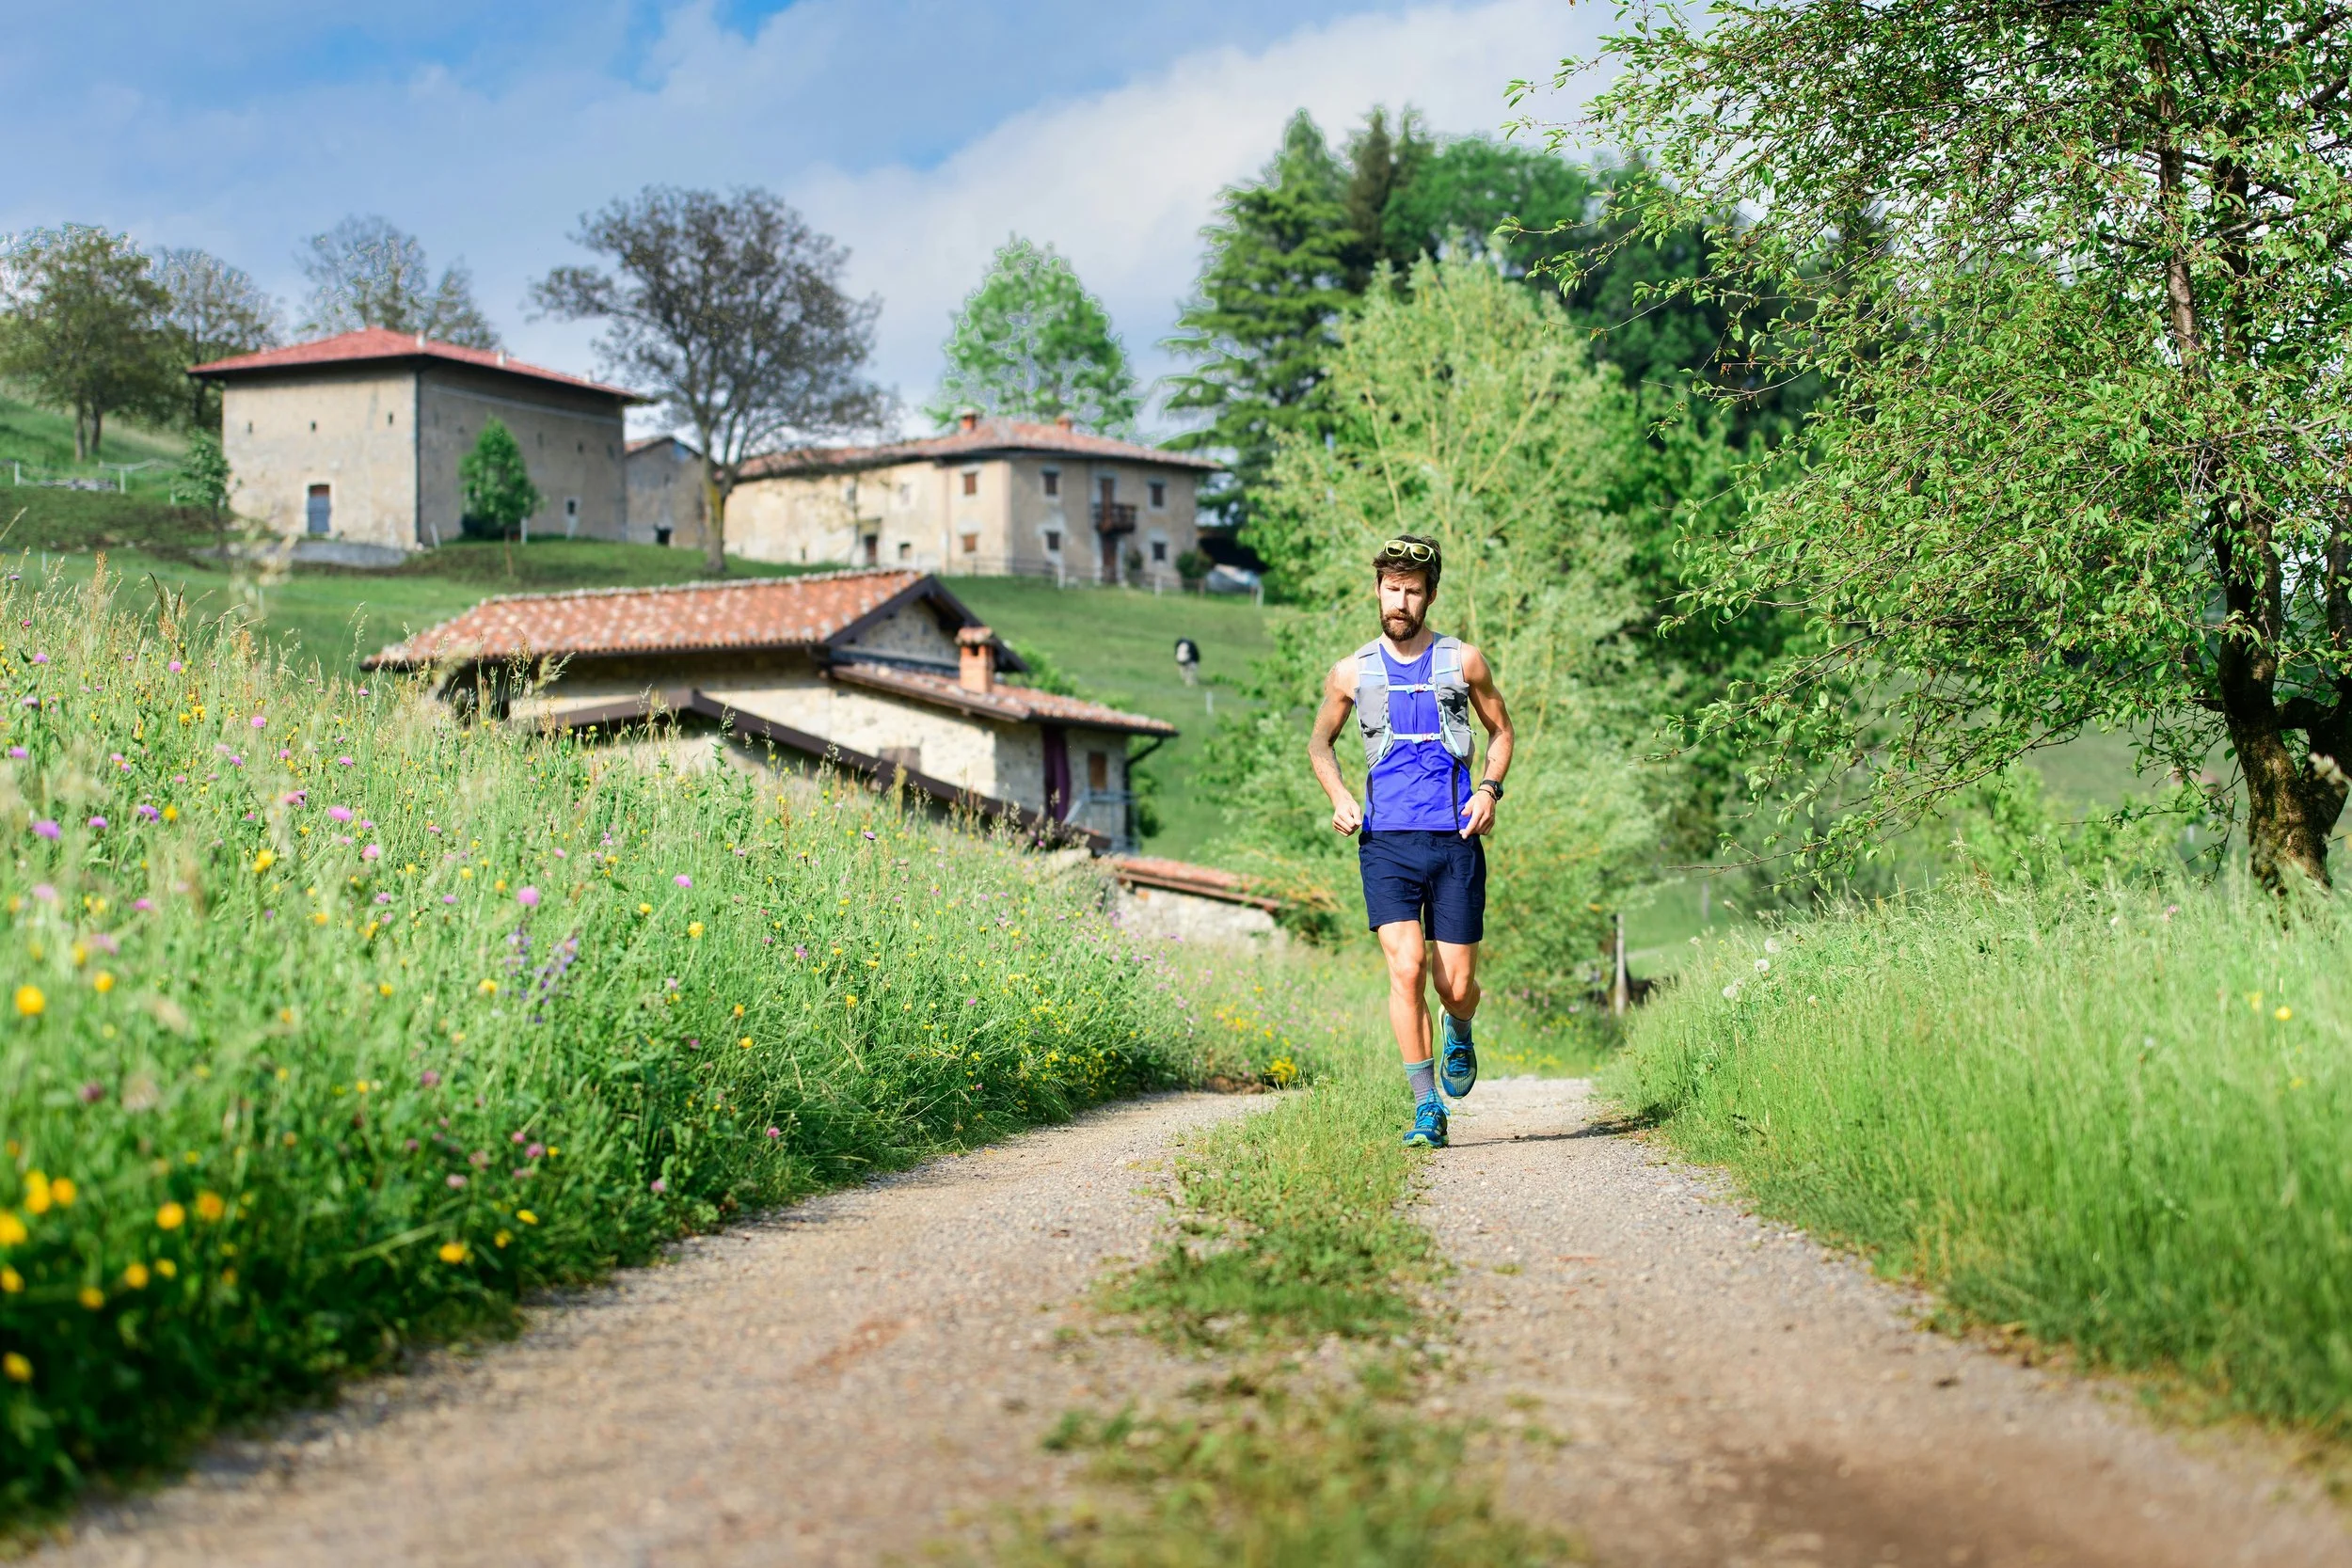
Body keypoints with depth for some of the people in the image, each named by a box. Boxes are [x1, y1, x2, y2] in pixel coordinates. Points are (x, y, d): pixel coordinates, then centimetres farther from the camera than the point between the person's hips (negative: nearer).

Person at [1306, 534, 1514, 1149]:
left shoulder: (1464, 661, 5)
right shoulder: (1352, 672, 6)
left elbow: (1501, 730, 18)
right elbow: (1320, 742, 22)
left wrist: (1489, 789, 1)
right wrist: (1338, 796, 4)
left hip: (1455, 840, 0)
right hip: (1386, 843, 0)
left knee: (1457, 984, 1)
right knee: (1407, 968, -16)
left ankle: (1459, 1031, 39)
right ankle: (1428, 1110, -7)